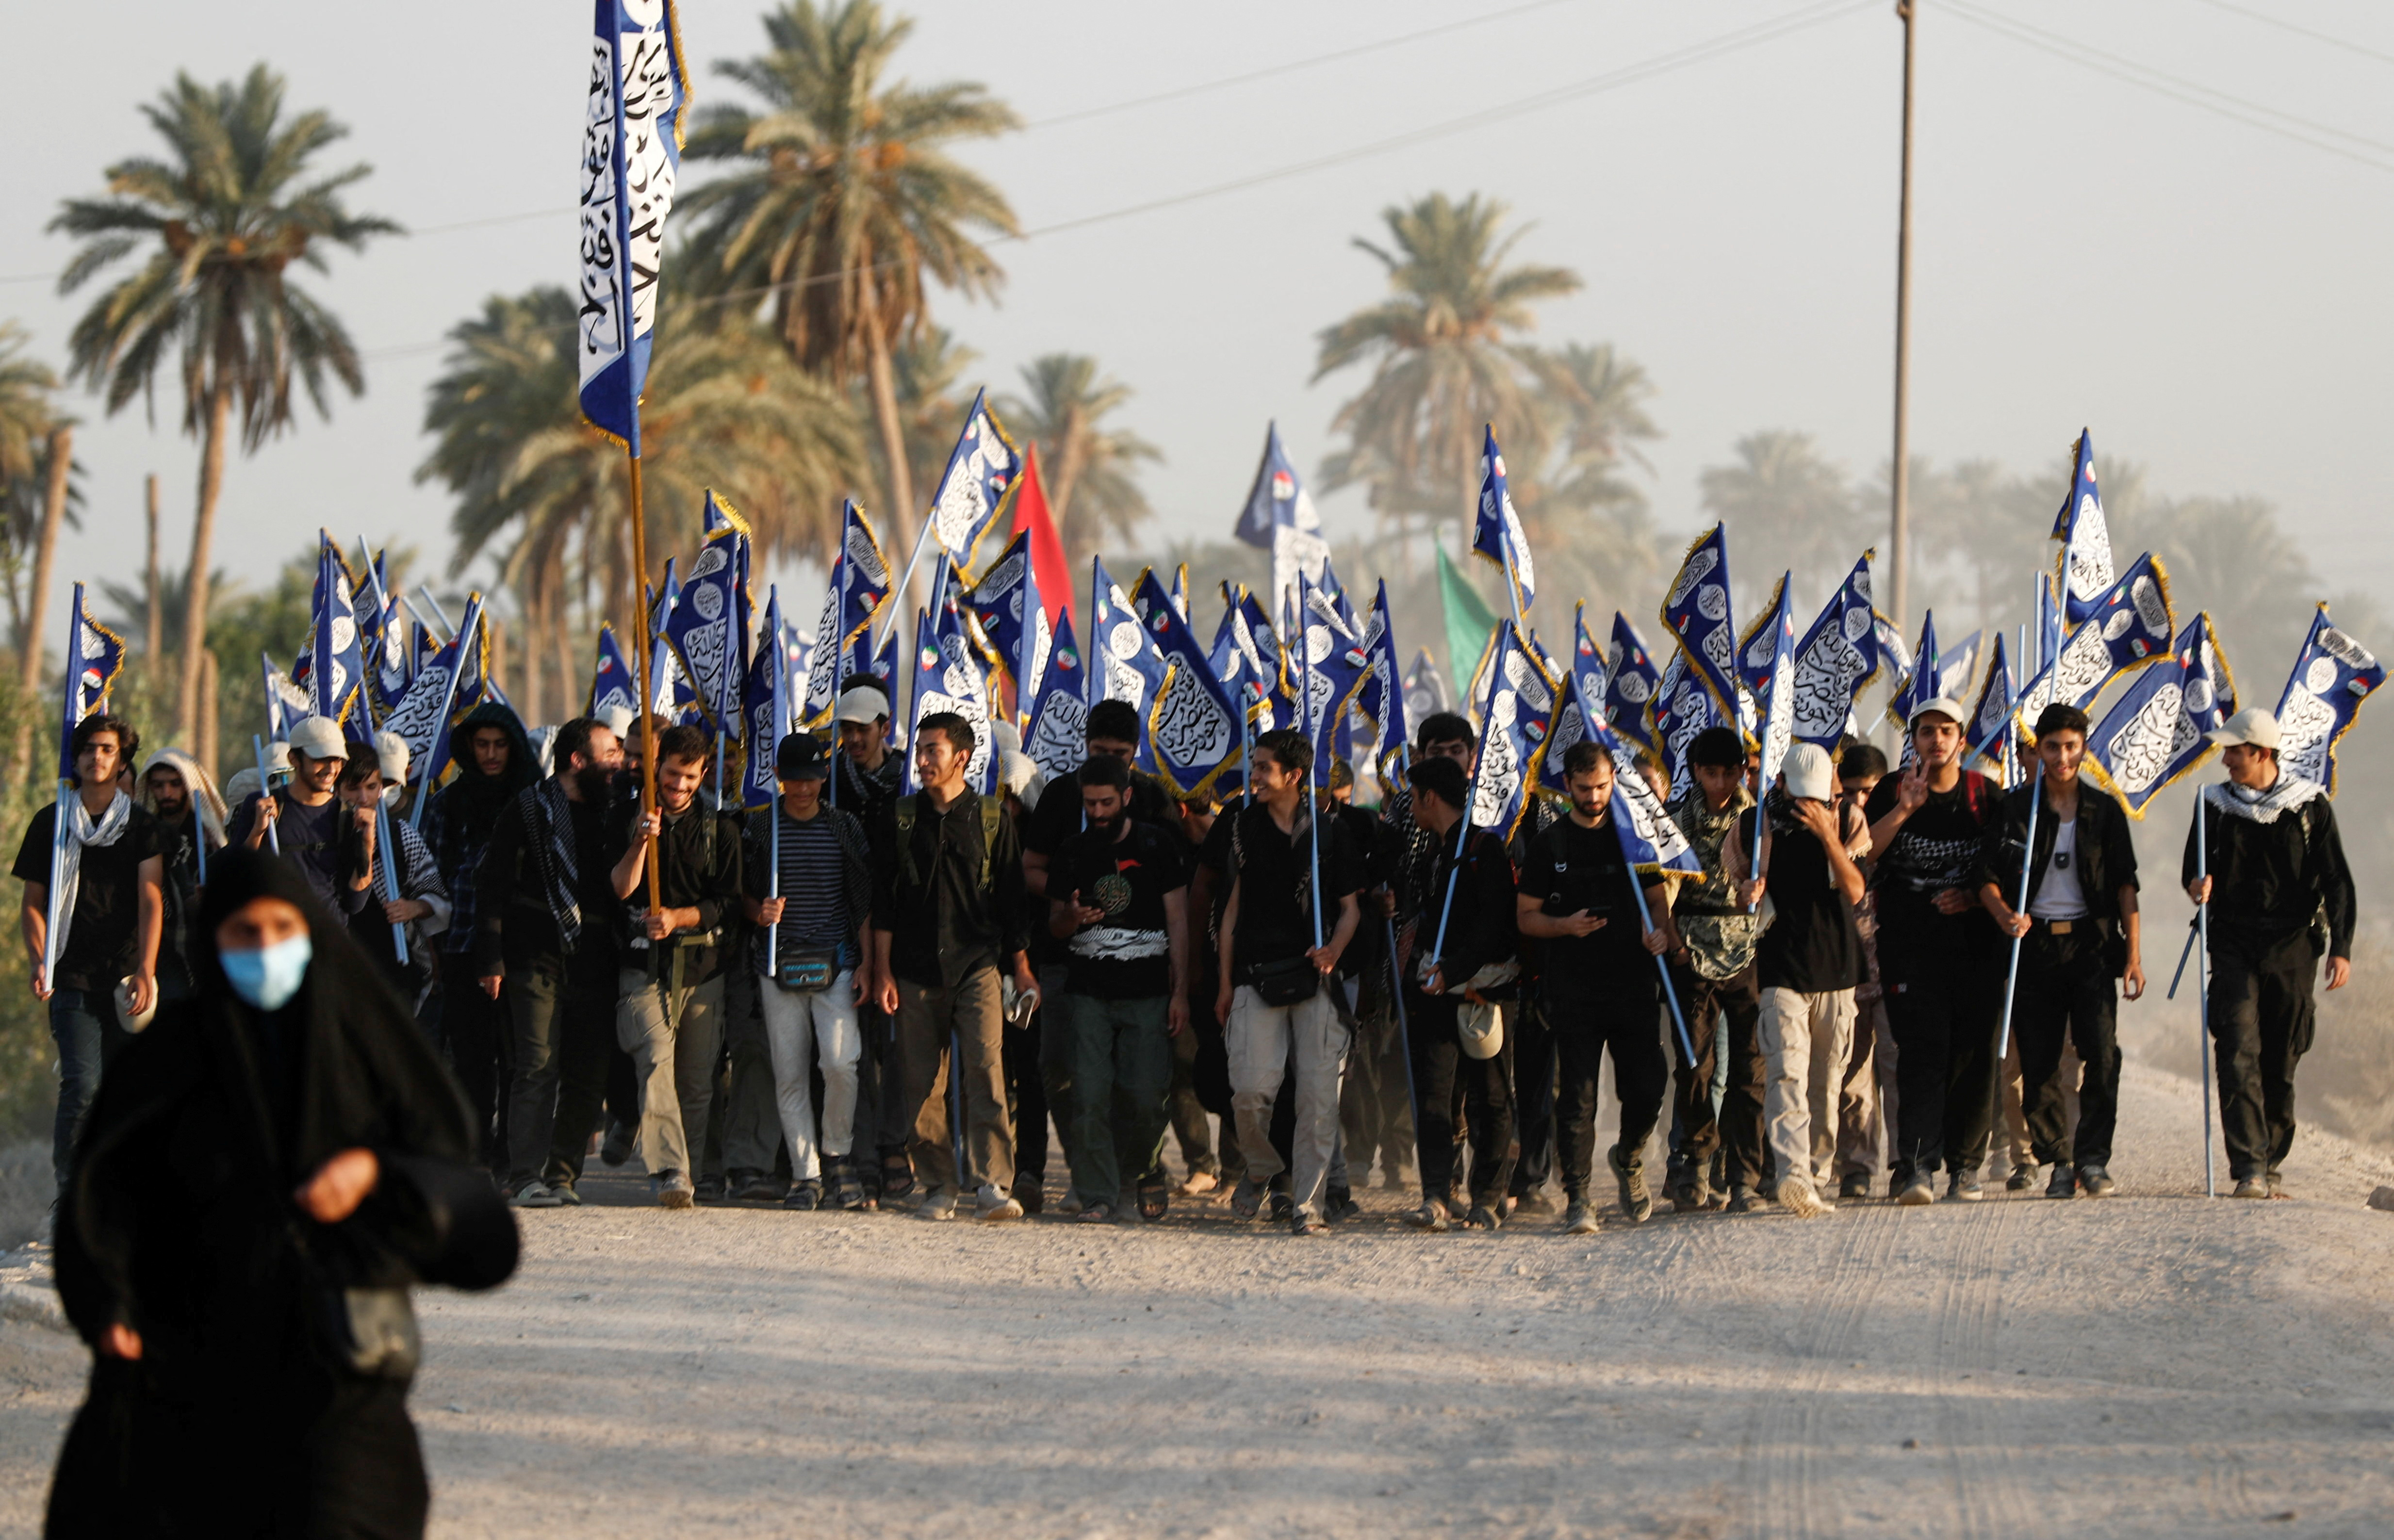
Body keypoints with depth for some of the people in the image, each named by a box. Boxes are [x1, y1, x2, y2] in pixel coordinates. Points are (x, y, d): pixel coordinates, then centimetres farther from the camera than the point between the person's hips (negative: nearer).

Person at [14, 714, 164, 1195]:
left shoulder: (141, 825, 8)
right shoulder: (51, 823, 9)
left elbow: (151, 900, -2)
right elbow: (34, 902, 12)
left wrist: (145, 971, -14)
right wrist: (39, 962, -5)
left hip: (127, 979, 1)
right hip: (74, 979, -1)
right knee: (83, 1087, -14)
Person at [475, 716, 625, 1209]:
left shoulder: (607, 813, 15)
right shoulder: (531, 808, 1)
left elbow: (621, 887, 25)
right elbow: (492, 883, -1)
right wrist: (491, 958, -7)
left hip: (594, 965, 5)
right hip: (538, 961, -5)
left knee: (587, 1076, 2)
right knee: (538, 1069, -11)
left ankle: (561, 1176, 11)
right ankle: (526, 1179, -13)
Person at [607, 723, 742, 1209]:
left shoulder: (718, 830, 12)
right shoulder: (628, 820, 9)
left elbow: (727, 901, 7)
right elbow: (620, 887, -2)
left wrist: (678, 918, -8)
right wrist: (641, 842, -17)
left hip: (702, 967, 2)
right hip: (645, 966, -2)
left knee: (698, 1076, 1)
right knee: (656, 1060, -19)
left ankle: (690, 1170, 10)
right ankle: (669, 1171, -28)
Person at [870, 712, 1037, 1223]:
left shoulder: (993, 820, 6)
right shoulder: (899, 819, 10)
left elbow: (1012, 899, 10)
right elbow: (883, 901, 10)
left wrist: (1021, 968, 9)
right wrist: (883, 971, 4)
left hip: (977, 965, -2)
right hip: (916, 969, 2)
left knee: (986, 1067, -16)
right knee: (921, 1083, 0)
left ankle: (995, 1183, -19)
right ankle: (939, 1185, 9)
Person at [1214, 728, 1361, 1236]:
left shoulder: (1329, 832, 3)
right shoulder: (1246, 827, 11)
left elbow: (1349, 908, 9)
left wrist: (1332, 952, -12)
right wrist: (1225, 980, 13)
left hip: (1314, 979, -1)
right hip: (1256, 977, 1)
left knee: (1318, 1094, -7)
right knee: (1251, 1089, -11)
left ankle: (1307, 1203, 0)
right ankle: (1261, 1167, 18)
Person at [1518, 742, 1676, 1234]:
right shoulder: (1549, 845, 6)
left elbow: (1658, 899, 15)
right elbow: (1526, 917, 7)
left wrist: (1661, 931, -8)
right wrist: (1566, 926, -12)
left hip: (1634, 985, 2)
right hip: (1575, 987, -2)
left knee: (1649, 1084, -2)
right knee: (1577, 1095, -7)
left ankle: (1629, 1157, 28)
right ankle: (1577, 1198, -5)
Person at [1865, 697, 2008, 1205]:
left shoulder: (1985, 796, 8)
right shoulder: (1892, 791, 6)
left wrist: (1973, 897, -5)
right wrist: (1904, 809, -15)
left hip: (1975, 946, 1)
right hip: (1910, 944, -1)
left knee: (1973, 1056, 1)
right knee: (1922, 1053, -12)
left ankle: (1964, 1166, 11)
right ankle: (1916, 1166, -19)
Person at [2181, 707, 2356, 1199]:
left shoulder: (2309, 805, 2)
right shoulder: (2215, 804, 6)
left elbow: (2336, 881, 4)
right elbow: (2195, 869, 14)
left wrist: (2341, 947, -5)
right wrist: (2198, 884, -12)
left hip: (2292, 947, 0)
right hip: (2234, 945, 0)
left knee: (2281, 1062, 5)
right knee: (2239, 1053, -15)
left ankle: (2270, 1163, 18)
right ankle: (2249, 1167, -21)